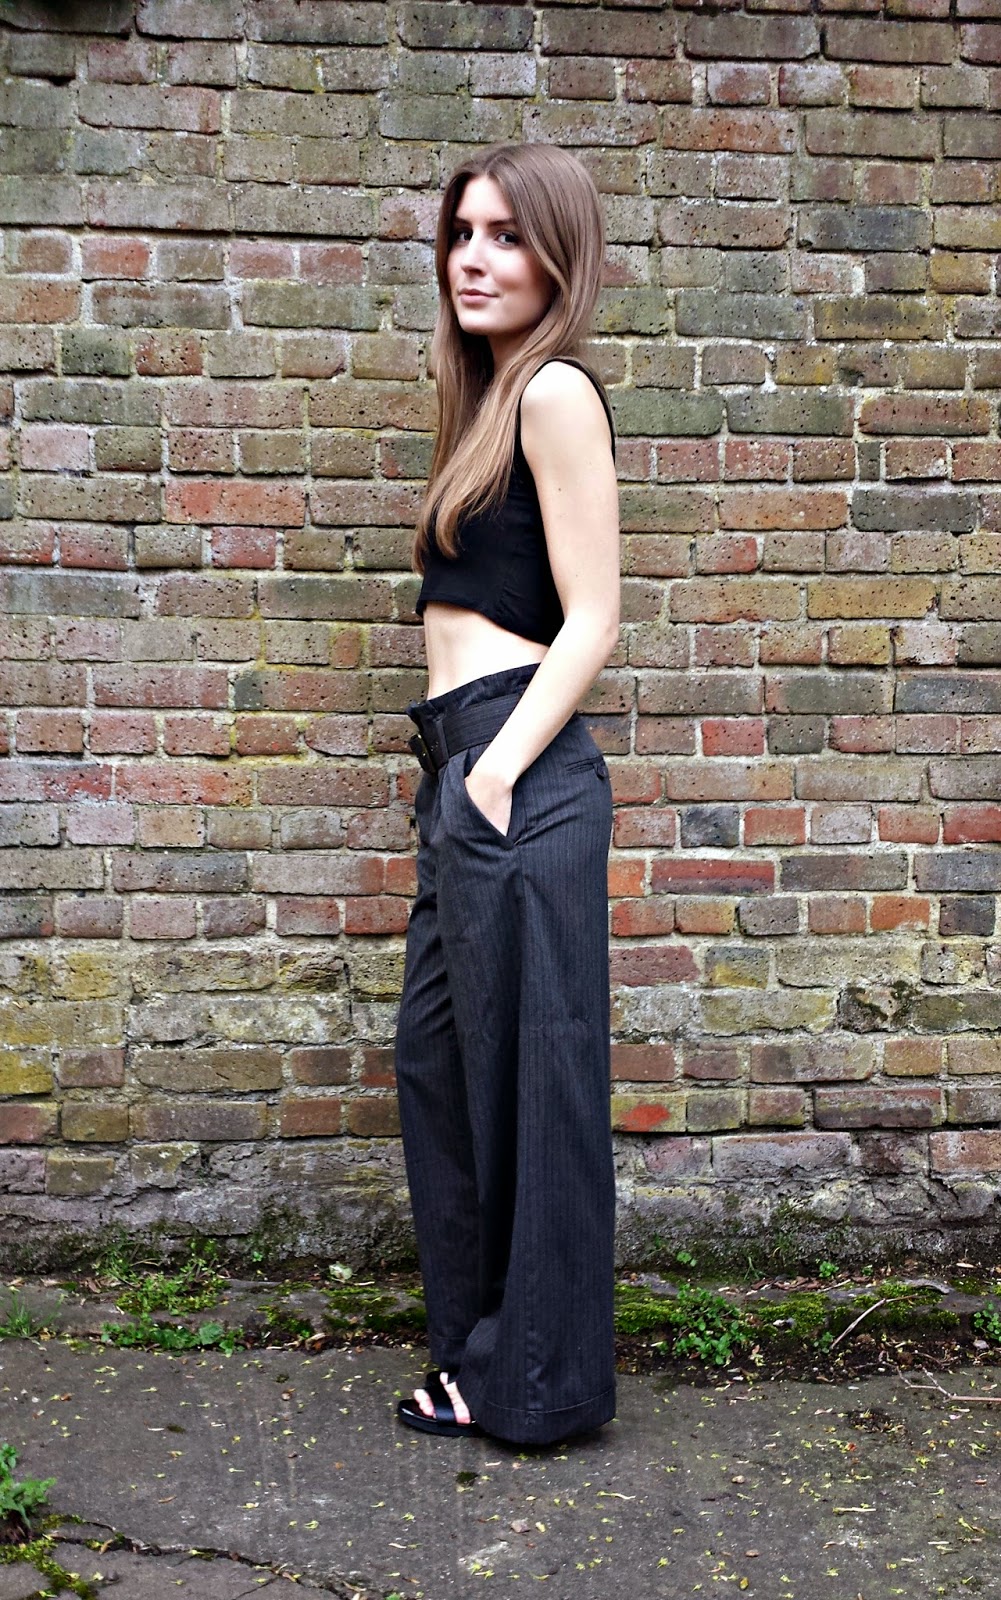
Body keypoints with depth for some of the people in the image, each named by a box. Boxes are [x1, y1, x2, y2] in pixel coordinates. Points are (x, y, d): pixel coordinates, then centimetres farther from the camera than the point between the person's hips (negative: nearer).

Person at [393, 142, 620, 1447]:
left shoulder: (557, 389, -7)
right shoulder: (492, 398, 20)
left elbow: (592, 621, -12)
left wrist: (498, 771, -17)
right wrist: (457, 777, 17)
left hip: (517, 768, -10)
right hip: (464, 764, 10)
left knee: (529, 1073, 0)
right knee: (441, 1060, 15)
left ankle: (543, 1378, 15)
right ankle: (481, 1344, 29)